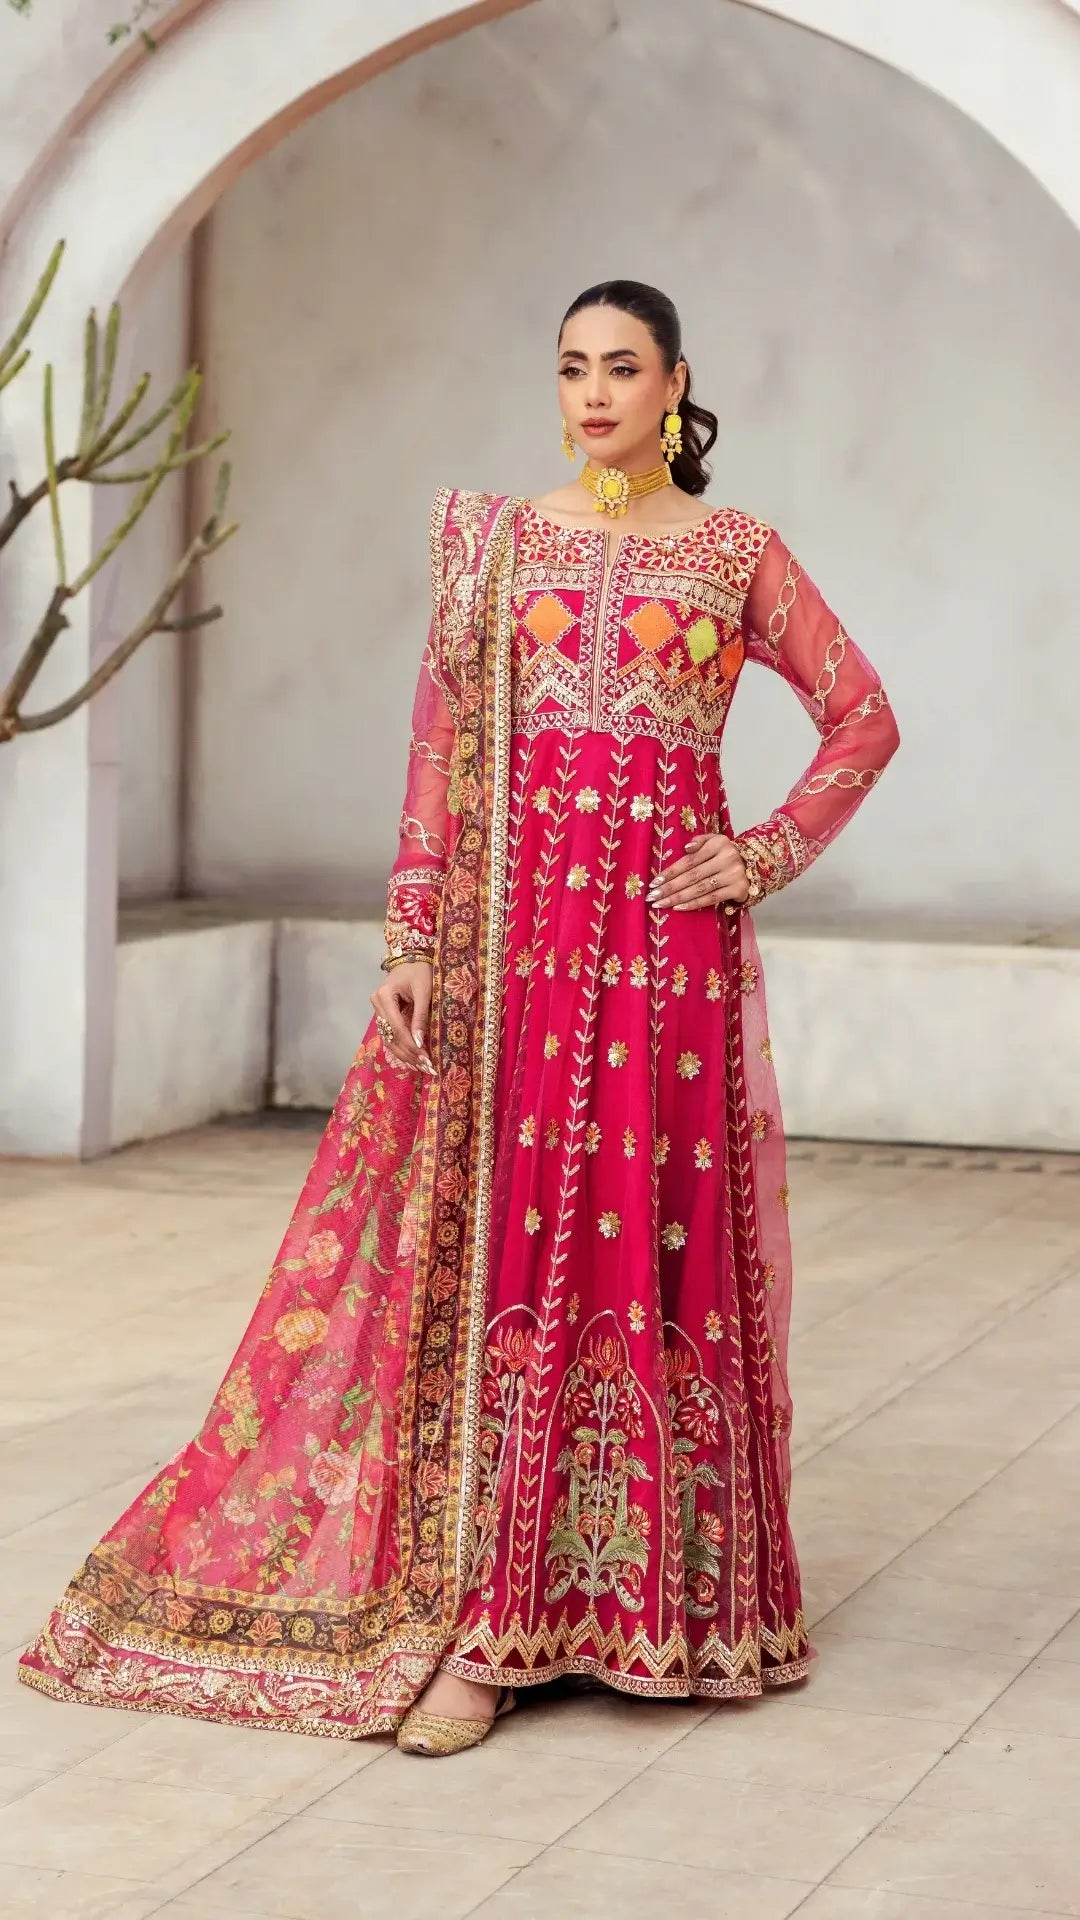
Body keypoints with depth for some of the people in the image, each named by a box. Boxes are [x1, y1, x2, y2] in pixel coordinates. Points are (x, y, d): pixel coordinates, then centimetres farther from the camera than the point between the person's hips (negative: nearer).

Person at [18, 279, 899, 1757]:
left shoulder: (736, 553, 8)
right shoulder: (492, 536, 10)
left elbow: (863, 716, 13)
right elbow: (441, 747, 5)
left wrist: (771, 853, 1)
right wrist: (412, 941, -3)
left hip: (670, 936, 0)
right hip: (512, 933, 0)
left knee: (662, 1245, 1)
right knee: (499, 1246, -3)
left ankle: (659, 1596, 14)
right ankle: (479, 1620, -1)